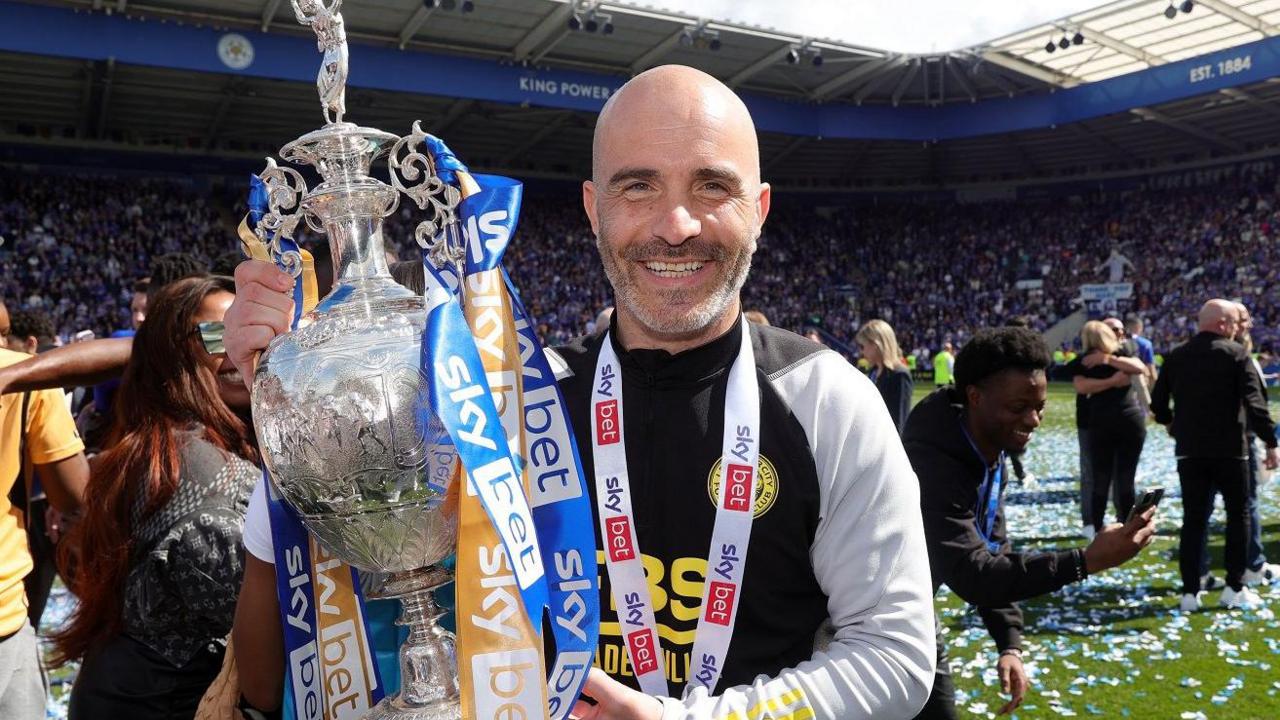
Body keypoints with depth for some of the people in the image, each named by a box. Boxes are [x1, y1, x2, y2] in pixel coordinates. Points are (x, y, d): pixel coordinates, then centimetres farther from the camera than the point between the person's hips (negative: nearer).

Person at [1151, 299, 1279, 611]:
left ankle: (1190, 593, 6)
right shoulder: (1236, 353, -7)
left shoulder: (1176, 356, 5)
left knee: (1193, 520, 7)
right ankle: (1235, 588, 13)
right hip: (1229, 449, -3)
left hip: (1189, 451, 3)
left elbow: (1157, 403, 8)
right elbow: (1255, 402, -14)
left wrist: (1171, 422, 27)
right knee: (1238, 516, 12)